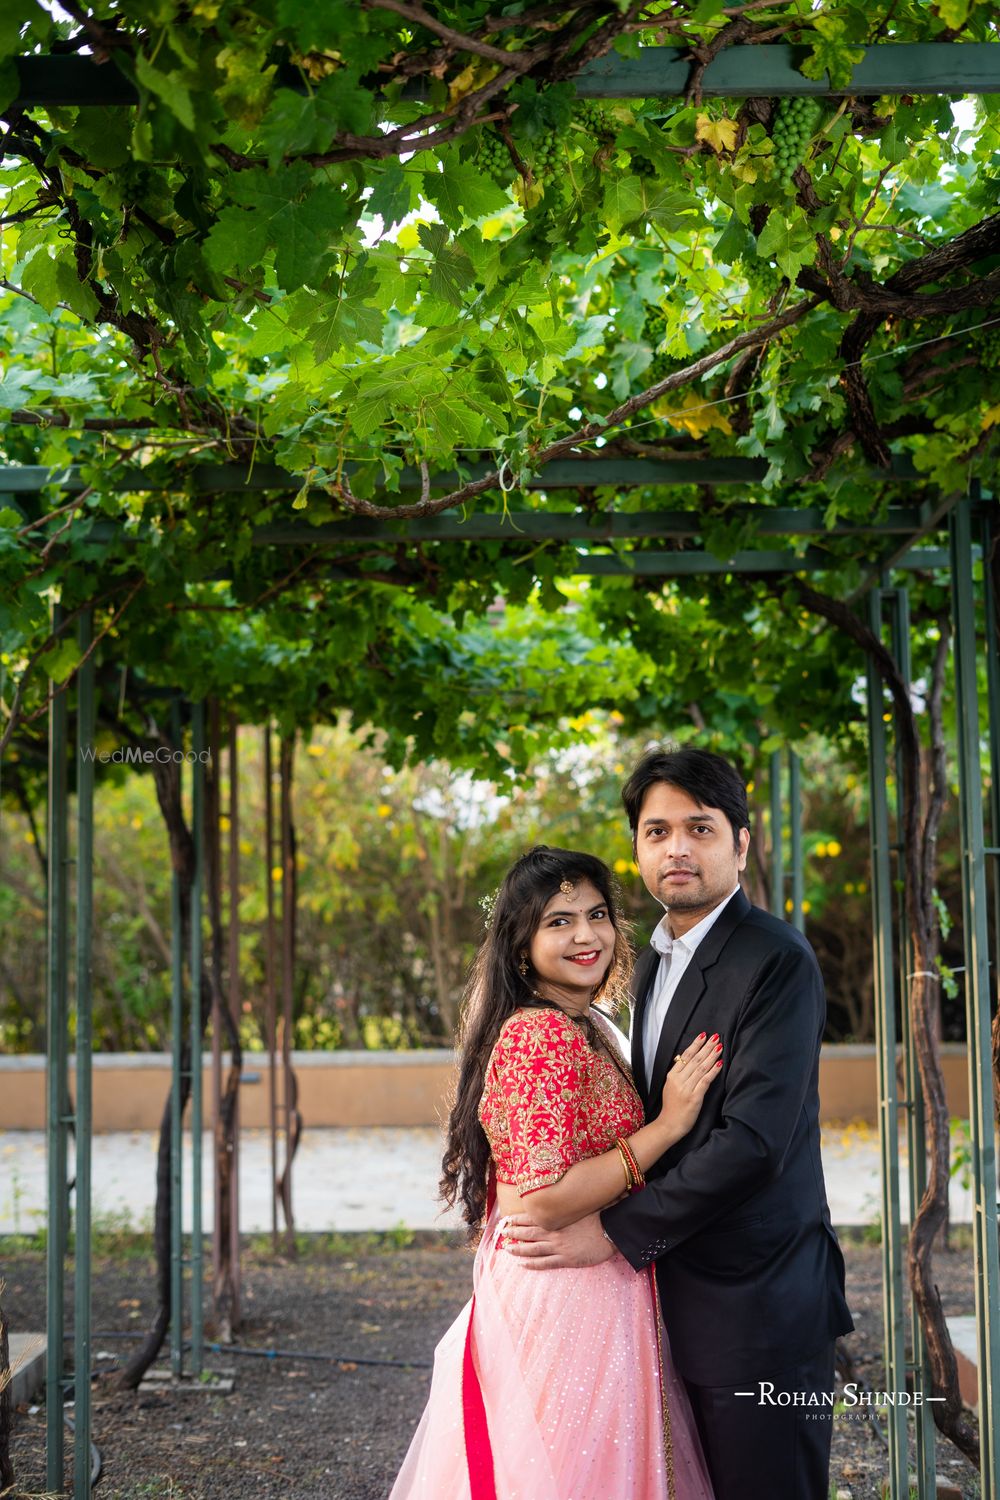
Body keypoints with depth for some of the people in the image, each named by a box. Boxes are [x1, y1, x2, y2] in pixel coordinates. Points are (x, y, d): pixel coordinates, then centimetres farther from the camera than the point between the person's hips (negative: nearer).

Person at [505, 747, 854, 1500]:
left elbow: (754, 1138, -23)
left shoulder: (776, 960, -15)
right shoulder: (655, 962, 14)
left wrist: (616, 1232, -18)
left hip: (758, 1304, -8)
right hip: (681, 1301, 8)